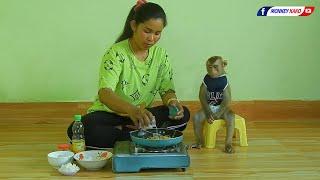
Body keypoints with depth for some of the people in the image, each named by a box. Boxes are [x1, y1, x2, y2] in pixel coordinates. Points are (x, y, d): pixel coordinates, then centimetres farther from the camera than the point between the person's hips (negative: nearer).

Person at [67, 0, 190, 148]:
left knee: (183, 114, -19)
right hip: (109, 113, -4)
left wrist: (172, 101, -28)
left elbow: (167, 90, -2)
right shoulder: (116, 53, -18)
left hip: (141, 115, 4)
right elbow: (104, 94, -32)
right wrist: (131, 109, -52)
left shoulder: (160, 54, 0)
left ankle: (123, 131, -18)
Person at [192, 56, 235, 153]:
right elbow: (202, 96, -5)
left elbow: (227, 100, -15)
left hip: (222, 108, -2)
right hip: (208, 107, 2)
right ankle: (199, 141, -1)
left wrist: (218, 114, -22)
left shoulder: (224, 81, -12)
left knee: (231, 117, -30)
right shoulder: (206, 80, -4)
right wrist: (208, 112, -16)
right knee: (196, 117, -21)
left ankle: (228, 143, -21)